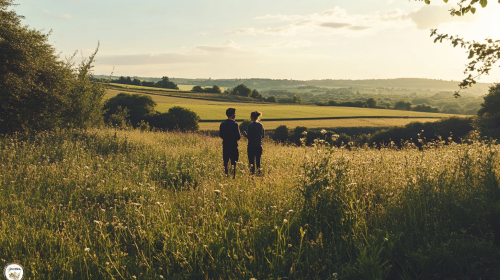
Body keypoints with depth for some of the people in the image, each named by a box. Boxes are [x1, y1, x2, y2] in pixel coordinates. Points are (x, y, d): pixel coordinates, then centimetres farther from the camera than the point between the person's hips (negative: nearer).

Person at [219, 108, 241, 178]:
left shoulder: (222, 124, 2)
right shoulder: (234, 124, -15)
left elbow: (220, 135, 9)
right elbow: (238, 137, -16)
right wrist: (239, 137, 6)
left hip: (225, 146, 5)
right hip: (233, 146, -5)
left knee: (225, 162, 13)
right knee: (233, 163, 3)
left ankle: (225, 176, 16)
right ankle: (233, 176, 4)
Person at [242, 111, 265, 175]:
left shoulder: (250, 126, -14)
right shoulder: (261, 125, 4)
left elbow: (249, 137, -15)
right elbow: (263, 136, 12)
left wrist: (245, 134, 4)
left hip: (252, 146, -6)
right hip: (259, 146, 6)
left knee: (252, 162, 1)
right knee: (258, 161, 13)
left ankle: (253, 173, 0)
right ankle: (259, 172, 15)